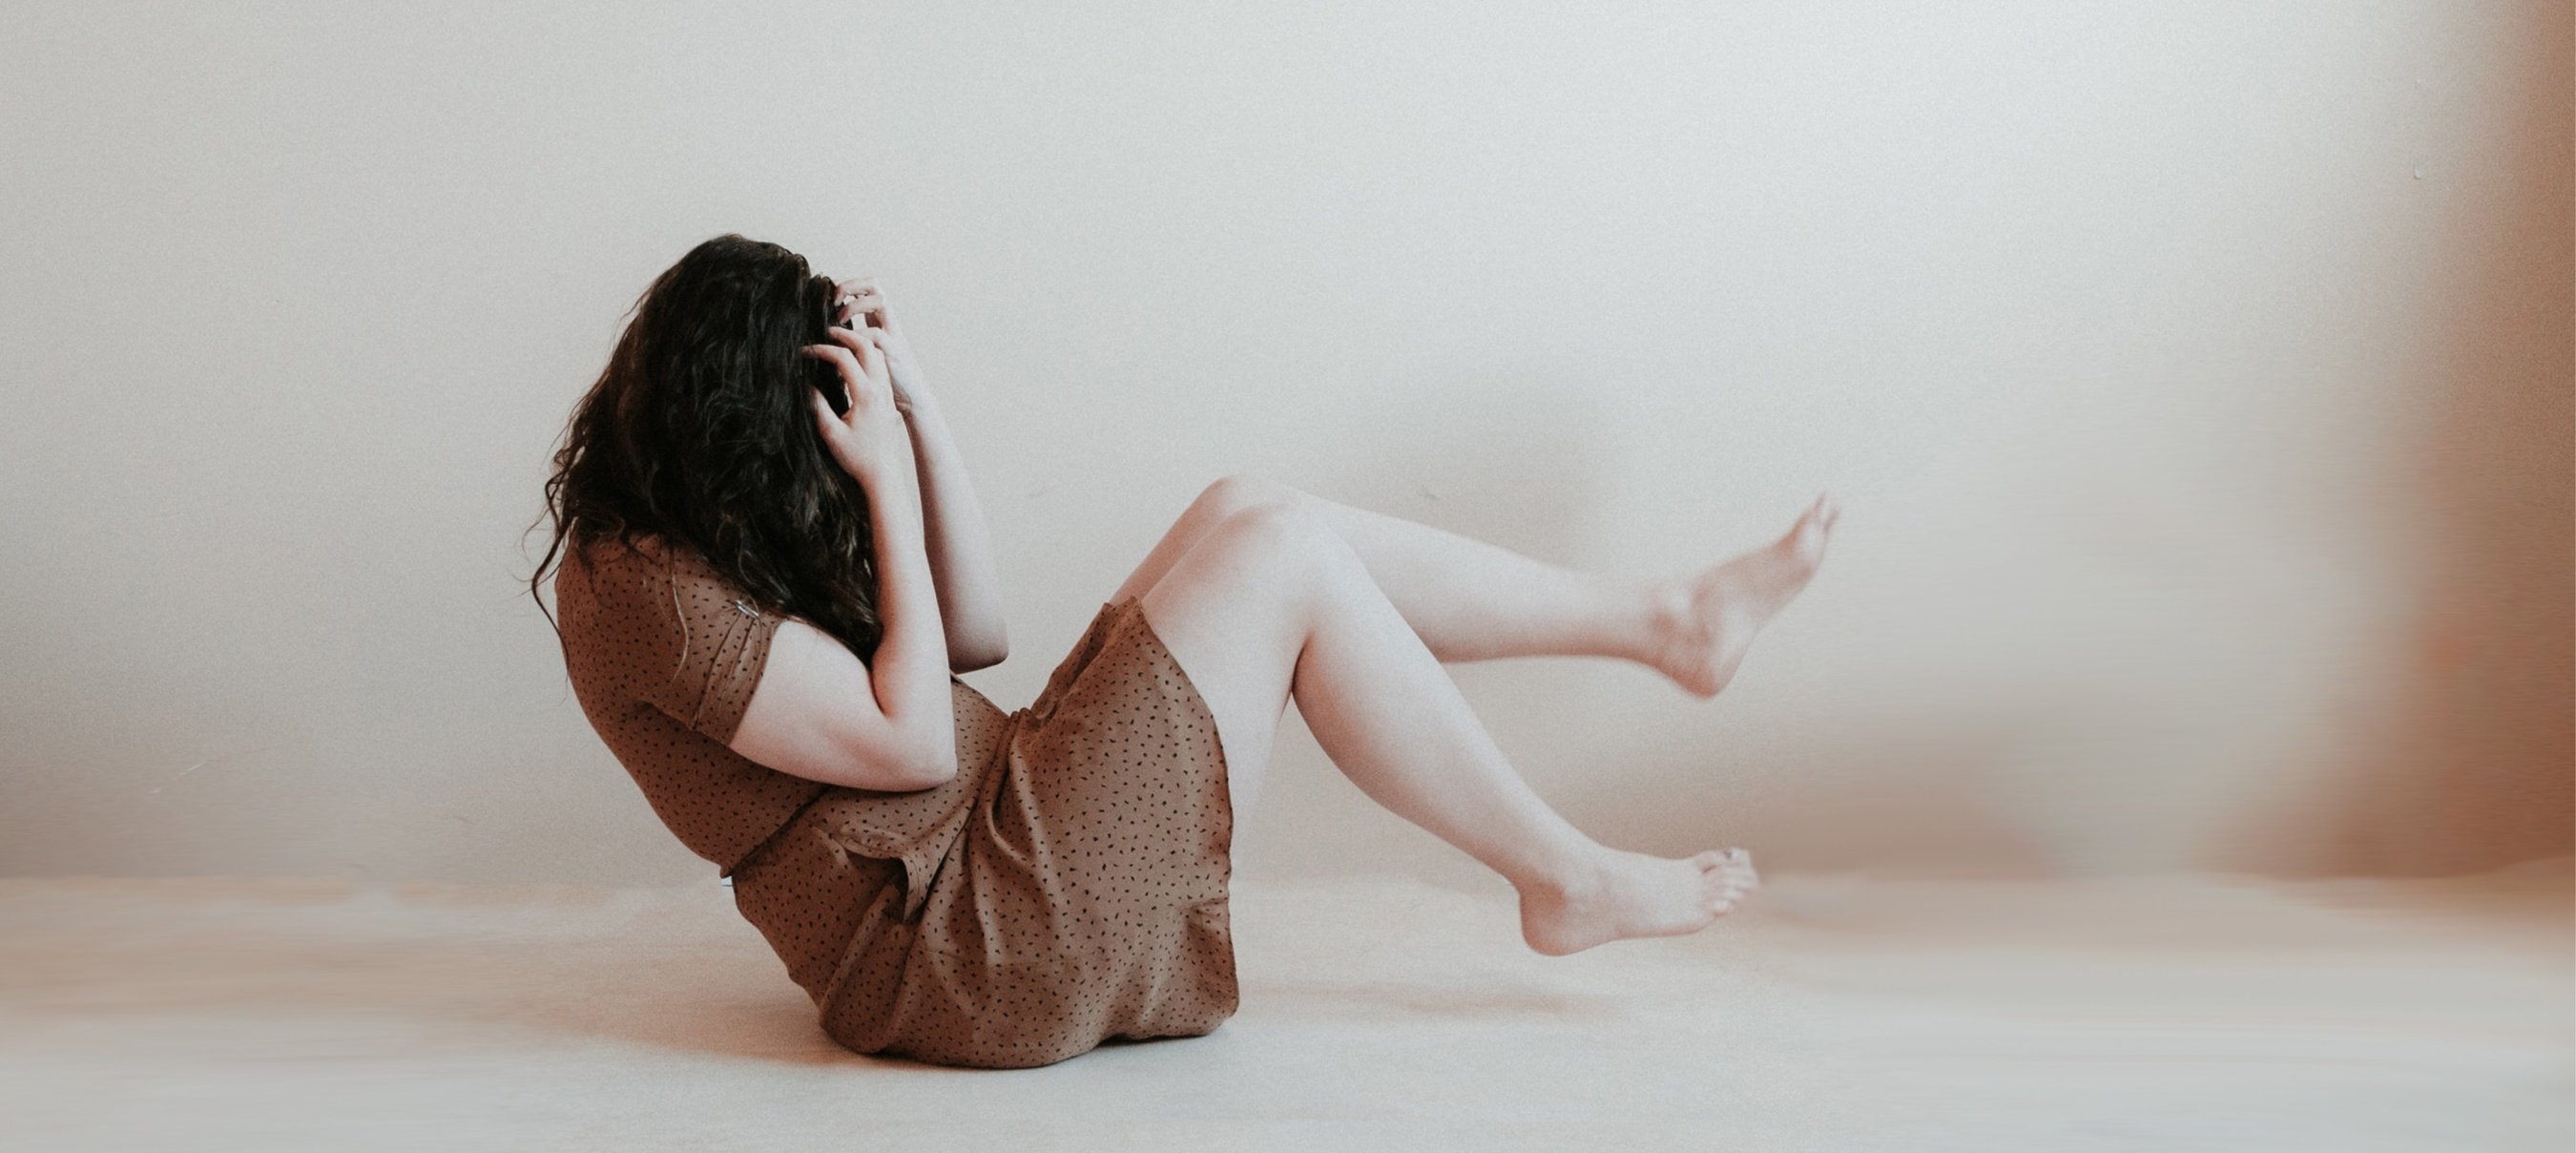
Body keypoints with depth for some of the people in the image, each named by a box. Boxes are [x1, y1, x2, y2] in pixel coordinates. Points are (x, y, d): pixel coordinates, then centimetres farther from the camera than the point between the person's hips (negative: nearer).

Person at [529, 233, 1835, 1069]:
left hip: (1007, 822, 10)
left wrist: (918, 411, 0)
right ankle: (1567, 879, -1)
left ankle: (1669, 618, 5)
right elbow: (912, 744, -19)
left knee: (1245, 510, 1)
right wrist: (889, 487, -14)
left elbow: (976, 635, 10)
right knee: (1280, 553, -15)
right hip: (959, 945, -10)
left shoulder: (717, 535, 12)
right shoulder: (649, 594, -18)